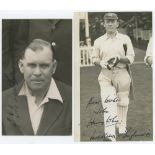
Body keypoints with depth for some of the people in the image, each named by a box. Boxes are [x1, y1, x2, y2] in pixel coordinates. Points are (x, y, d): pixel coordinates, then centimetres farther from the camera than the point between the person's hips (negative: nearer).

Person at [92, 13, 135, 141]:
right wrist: (100, 62, -7)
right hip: (105, 74, 0)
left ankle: (122, 127, 30)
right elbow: (94, 58, 15)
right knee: (108, 101, -14)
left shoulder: (125, 39, 6)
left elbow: (130, 58, 1)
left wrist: (119, 59, -18)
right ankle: (110, 133, -20)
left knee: (122, 101, 8)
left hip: (121, 73, 0)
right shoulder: (98, 41, 10)